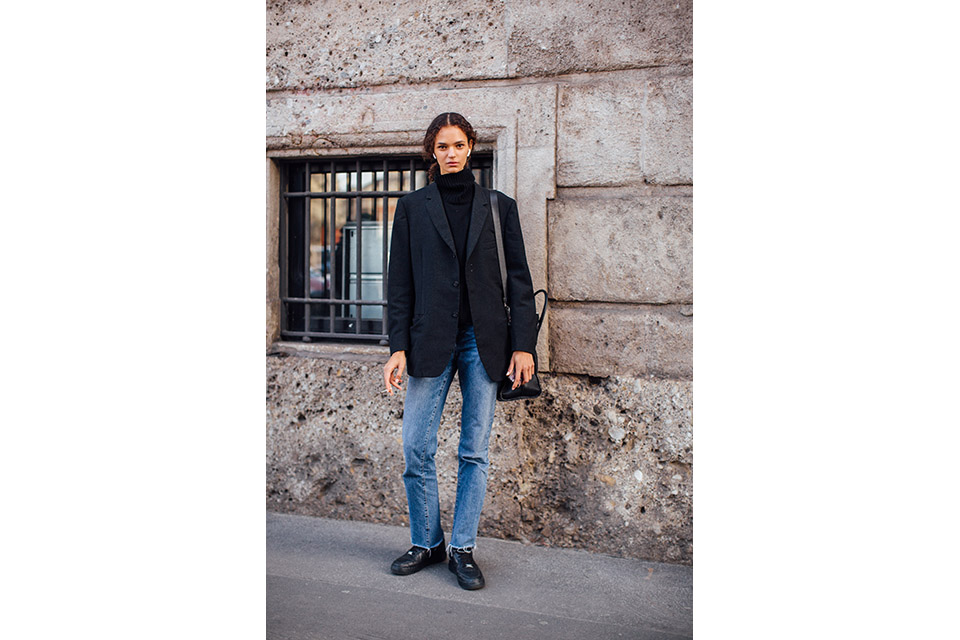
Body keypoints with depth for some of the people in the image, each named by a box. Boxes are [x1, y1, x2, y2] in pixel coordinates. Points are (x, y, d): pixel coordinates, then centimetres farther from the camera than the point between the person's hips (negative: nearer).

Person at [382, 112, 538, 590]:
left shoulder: (498, 206, 9)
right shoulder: (412, 207, 8)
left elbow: (518, 279, 6)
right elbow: (399, 283, 6)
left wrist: (523, 344, -2)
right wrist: (398, 347, -2)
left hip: (484, 342, 0)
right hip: (431, 342, 0)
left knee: (475, 451, 5)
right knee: (416, 449, -1)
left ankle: (463, 548, 18)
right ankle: (426, 543, 19)